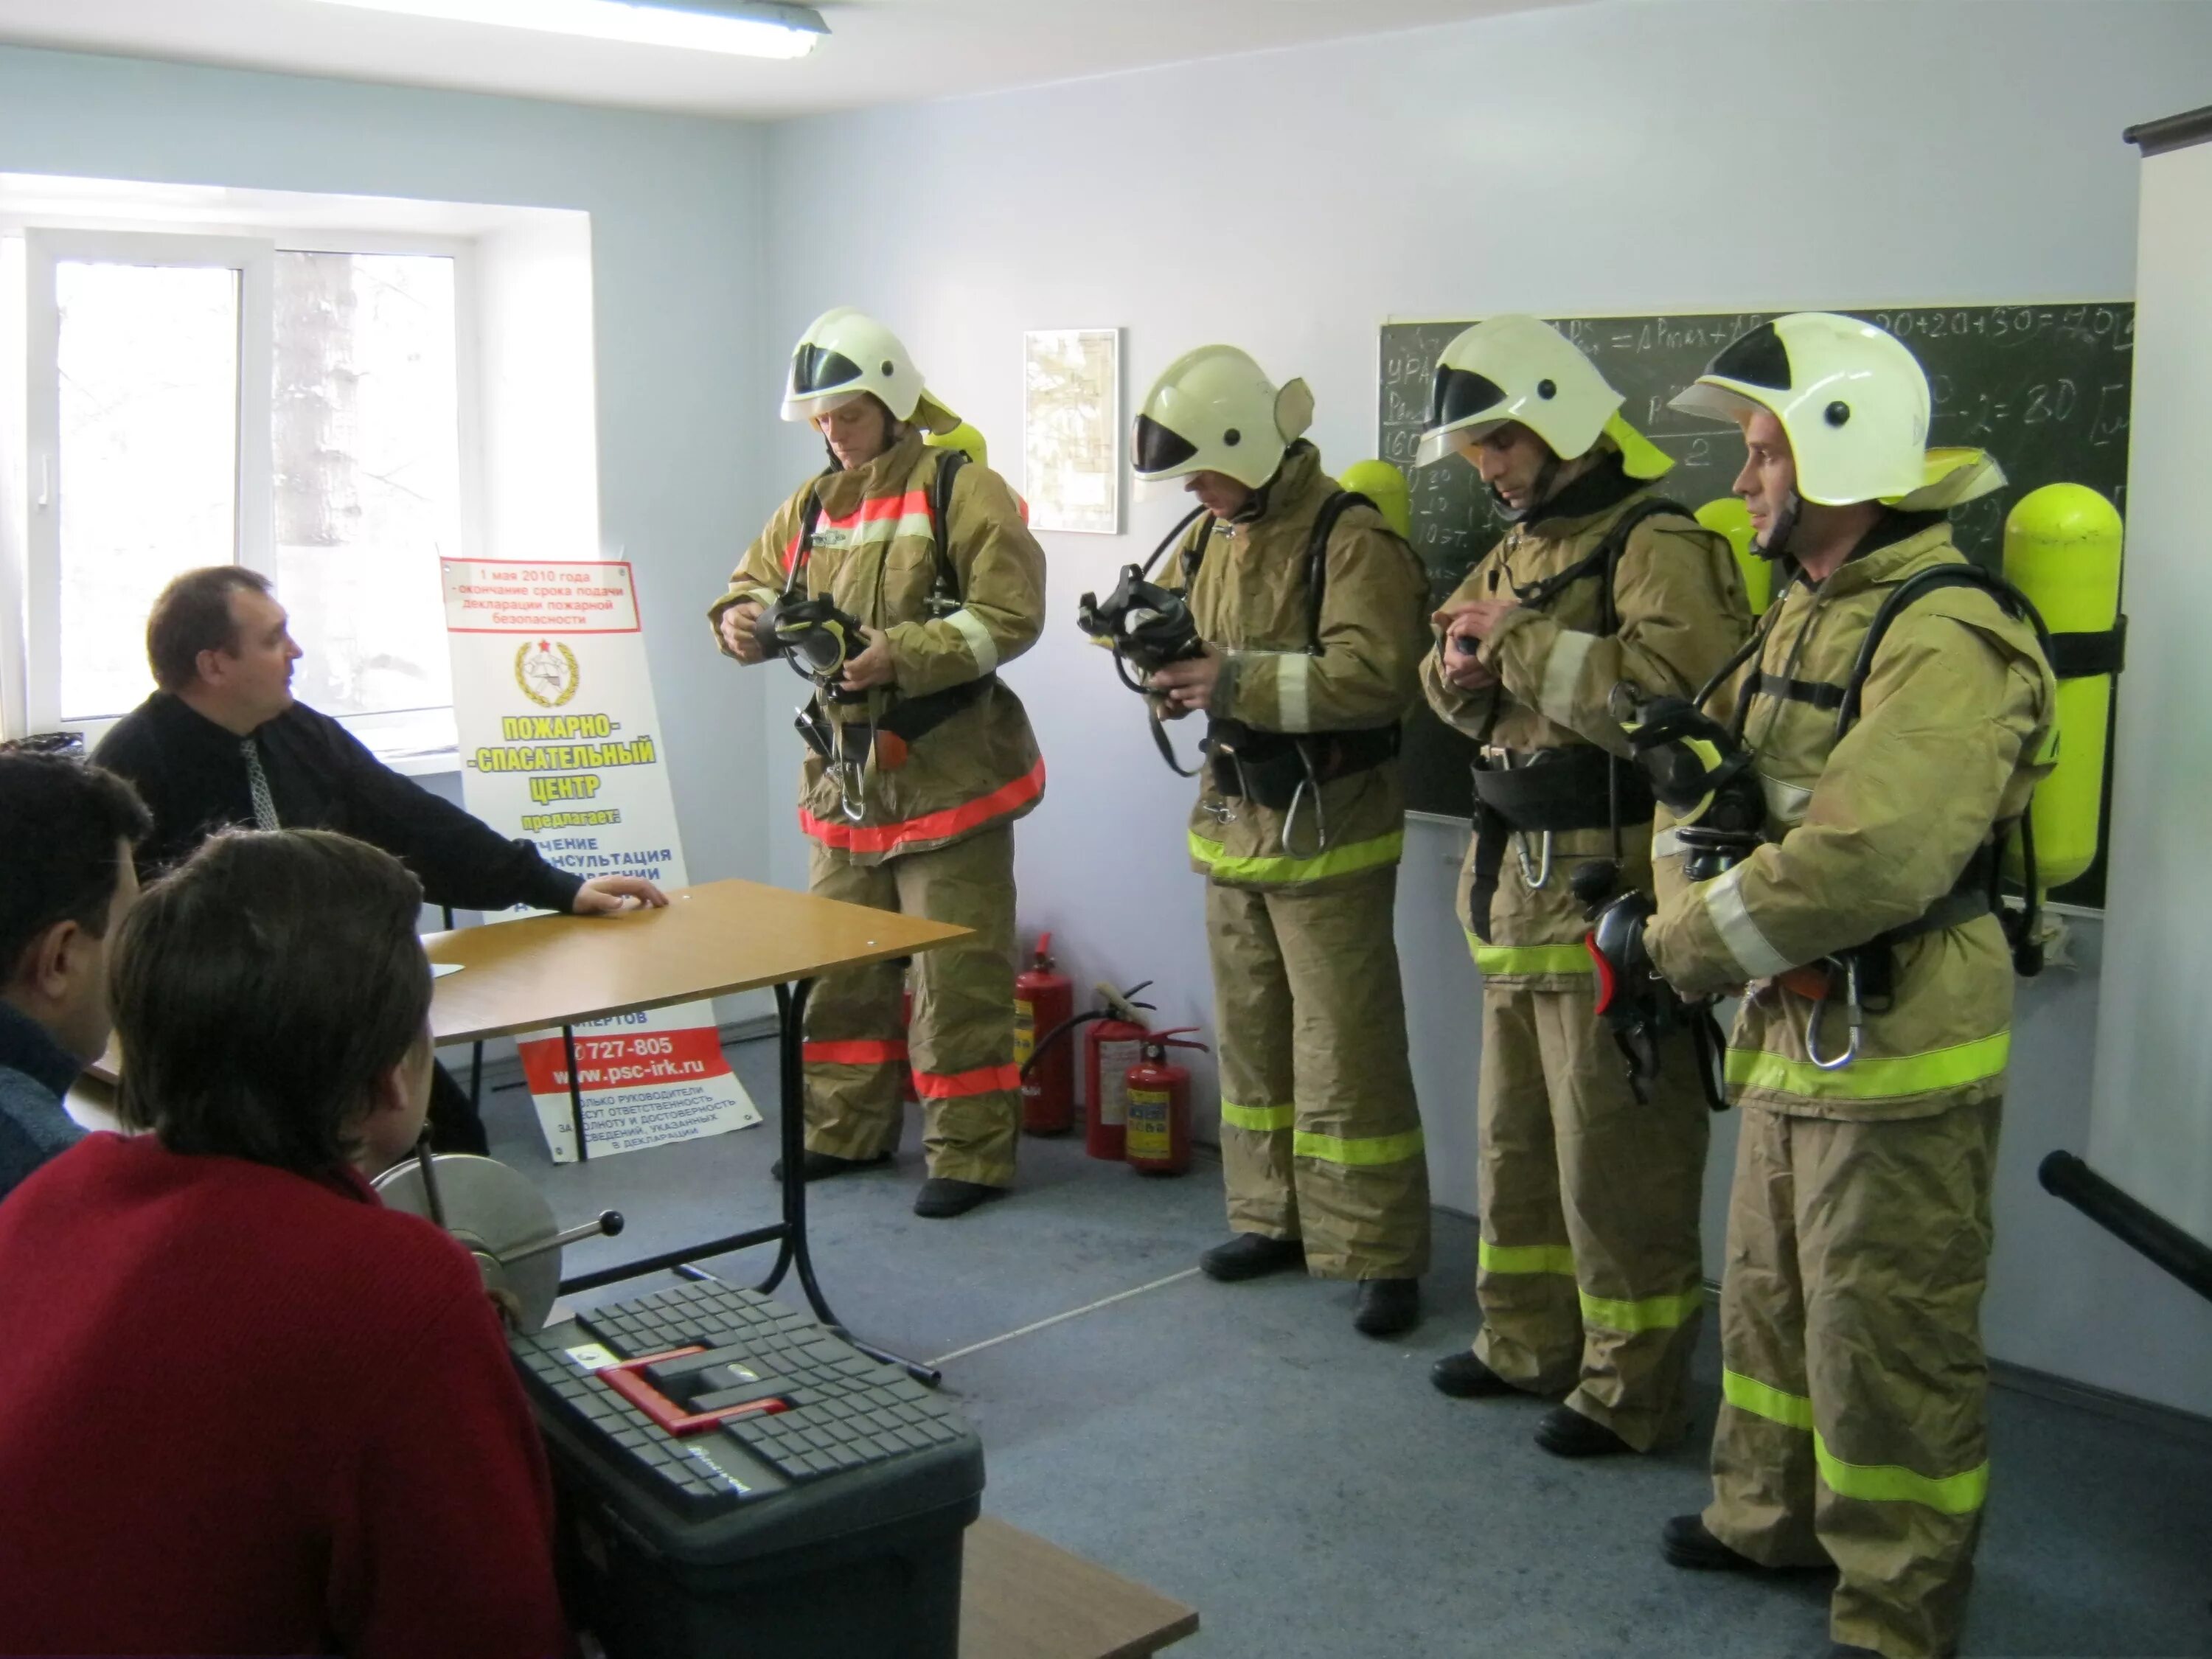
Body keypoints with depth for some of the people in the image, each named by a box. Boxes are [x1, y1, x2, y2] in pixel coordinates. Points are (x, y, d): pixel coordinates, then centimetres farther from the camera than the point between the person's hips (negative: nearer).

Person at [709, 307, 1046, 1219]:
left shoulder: (960, 488, -9)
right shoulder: (812, 503, 12)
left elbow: (1011, 612, -17)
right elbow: (754, 581, 18)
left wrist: (902, 655, -26)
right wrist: (740, 620, -6)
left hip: (945, 776, -7)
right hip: (843, 776, 7)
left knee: (956, 976, -1)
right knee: (839, 965, 16)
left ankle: (970, 1154, 10)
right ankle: (845, 1129, 31)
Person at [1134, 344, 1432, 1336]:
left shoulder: (1349, 538, -16)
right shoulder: (1208, 536, 10)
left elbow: (1376, 676, -26)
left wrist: (1236, 683, -28)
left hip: (1326, 831, -8)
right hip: (1233, 822, 8)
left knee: (1345, 1055, -4)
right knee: (1250, 1038, 15)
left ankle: (1382, 1256, 6)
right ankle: (1273, 1219, 28)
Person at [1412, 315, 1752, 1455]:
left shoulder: (1657, 543, -12)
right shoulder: (1519, 546, 16)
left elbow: (1676, 690, -28)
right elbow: (1467, 702, 23)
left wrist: (1527, 642, -22)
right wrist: (1458, 670, 0)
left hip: (1610, 888, -9)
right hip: (1518, 881, 9)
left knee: (1615, 1155, -1)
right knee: (1516, 1134, 18)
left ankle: (1633, 1391, 13)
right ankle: (1529, 1343, 33)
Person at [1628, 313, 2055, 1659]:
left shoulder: (1945, 637, -22)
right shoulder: (1807, 608, 11)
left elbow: (1869, 857, -33)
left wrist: (1684, 944, -22)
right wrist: (1686, 891, -5)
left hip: (1896, 1044, -10)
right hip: (1795, 1024, 10)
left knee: (1886, 1341, 2)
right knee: (1775, 1297, 23)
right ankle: (1771, 1518, 42)